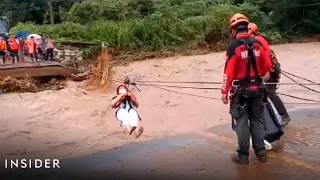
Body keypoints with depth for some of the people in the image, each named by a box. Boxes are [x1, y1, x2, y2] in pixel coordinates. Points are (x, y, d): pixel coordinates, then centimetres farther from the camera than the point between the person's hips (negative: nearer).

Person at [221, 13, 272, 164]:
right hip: (257, 88, 5)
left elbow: (229, 71, -17)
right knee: (257, 120, 15)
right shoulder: (257, 44, 1)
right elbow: (267, 65, 7)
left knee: (241, 122, 5)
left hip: (240, 90, -5)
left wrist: (224, 92, -10)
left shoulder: (234, 46, -15)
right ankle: (261, 152, 22)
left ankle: (243, 155, 12)